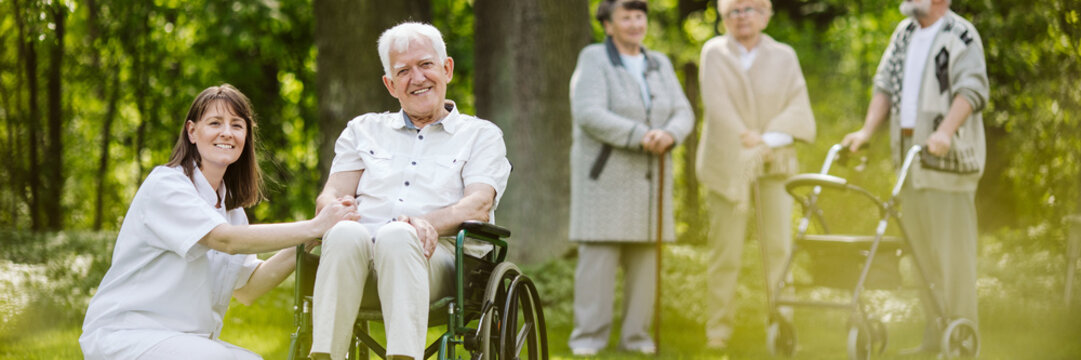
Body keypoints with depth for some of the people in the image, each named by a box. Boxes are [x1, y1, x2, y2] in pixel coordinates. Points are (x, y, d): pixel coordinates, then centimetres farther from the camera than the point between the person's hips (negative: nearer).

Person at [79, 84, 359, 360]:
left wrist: (303, 245, -5)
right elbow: (227, 239, -24)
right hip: (124, 336, -7)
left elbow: (246, 289, 8)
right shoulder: (166, 184, -10)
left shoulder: (229, 206, 15)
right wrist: (314, 227, -26)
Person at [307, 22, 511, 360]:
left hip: (439, 254, -2)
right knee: (344, 234, -35)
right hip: (360, 251, 2)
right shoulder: (363, 130, 29)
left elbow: (479, 205, 2)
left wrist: (426, 223, -19)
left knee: (397, 237, -38)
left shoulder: (481, 135, 19)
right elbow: (329, 196, 17)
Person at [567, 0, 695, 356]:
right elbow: (589, 114, -20)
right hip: (604, 174, -5)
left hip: (647, 176, 5)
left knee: (644, 256, 4)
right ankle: (589, 336, -1)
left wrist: (668, 135, -21)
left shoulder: (659, 65, 9)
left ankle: (636, 334, 12)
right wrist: (640, 136, -27)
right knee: (598, 255, -7)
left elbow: (682, 115, 3)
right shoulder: (594, 60, -8)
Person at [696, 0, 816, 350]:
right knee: (725, 250, -1)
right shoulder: (714, 53, 7)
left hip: (774, 164, 1)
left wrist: (768, 140, -14)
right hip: (727, 163, -1)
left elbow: (799, 109, 1)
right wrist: (746, 142, -14)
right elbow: (717, 105, -5)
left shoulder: (784, 56, 11)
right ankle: (719, 330, 5)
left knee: (779, 247, -6)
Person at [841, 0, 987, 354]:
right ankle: (934, 335, 16)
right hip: (910, 156, 8)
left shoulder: (961, 35, -7)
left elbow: (972, 89, -18)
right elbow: (885, 84, 16)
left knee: (953, 248, -7)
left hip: (947, 155, -8)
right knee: (920, 247, 10)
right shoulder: (903, 33, 17)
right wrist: (866, 131, 4)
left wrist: (945, 132, -31)